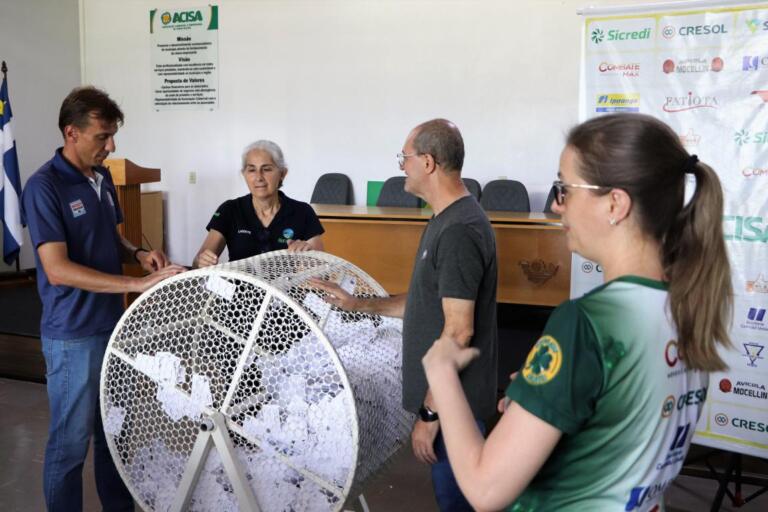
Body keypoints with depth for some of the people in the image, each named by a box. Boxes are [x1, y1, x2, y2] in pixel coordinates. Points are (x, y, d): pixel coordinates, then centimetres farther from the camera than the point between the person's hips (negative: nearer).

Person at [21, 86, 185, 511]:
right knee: (71, 442, 6)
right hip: (73, 335, -8)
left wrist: (138, 254, -3)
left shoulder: (102, 177, 7)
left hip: (114, 324, 8)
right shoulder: (44, 187, -17)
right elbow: (58, 270, -24)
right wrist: (139, 283, -27)